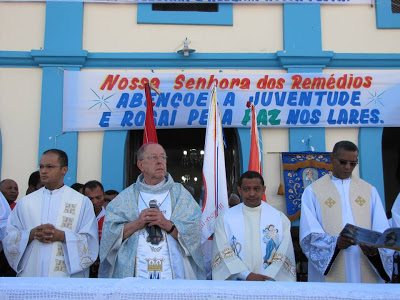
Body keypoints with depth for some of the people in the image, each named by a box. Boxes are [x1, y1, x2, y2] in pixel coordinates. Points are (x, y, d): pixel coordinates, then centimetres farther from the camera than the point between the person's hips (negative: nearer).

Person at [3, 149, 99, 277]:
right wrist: (31, 234, -12)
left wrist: (61, 236, -16)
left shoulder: (82, 202, 2)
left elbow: (90, 241, -3)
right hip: (30, 274, 2)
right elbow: (9, 239, 6)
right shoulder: (25, 202, 10)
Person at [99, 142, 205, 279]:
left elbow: (194, 234, -6)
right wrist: (137, 223, -15)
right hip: (134, 273, 0)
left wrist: (167, 224, -18)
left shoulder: (181, 194, 4)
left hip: (172, 272, 0)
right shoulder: (126, 197, 6)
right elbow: (109, 234, -3)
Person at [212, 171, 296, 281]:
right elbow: (224, 252, -2)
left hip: (270, 281, 0)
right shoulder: (225, 218, 6)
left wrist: (266, 277, -11)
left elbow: (284, 254, 1)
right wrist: (247, 275, -12)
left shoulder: (280, 218, 7)